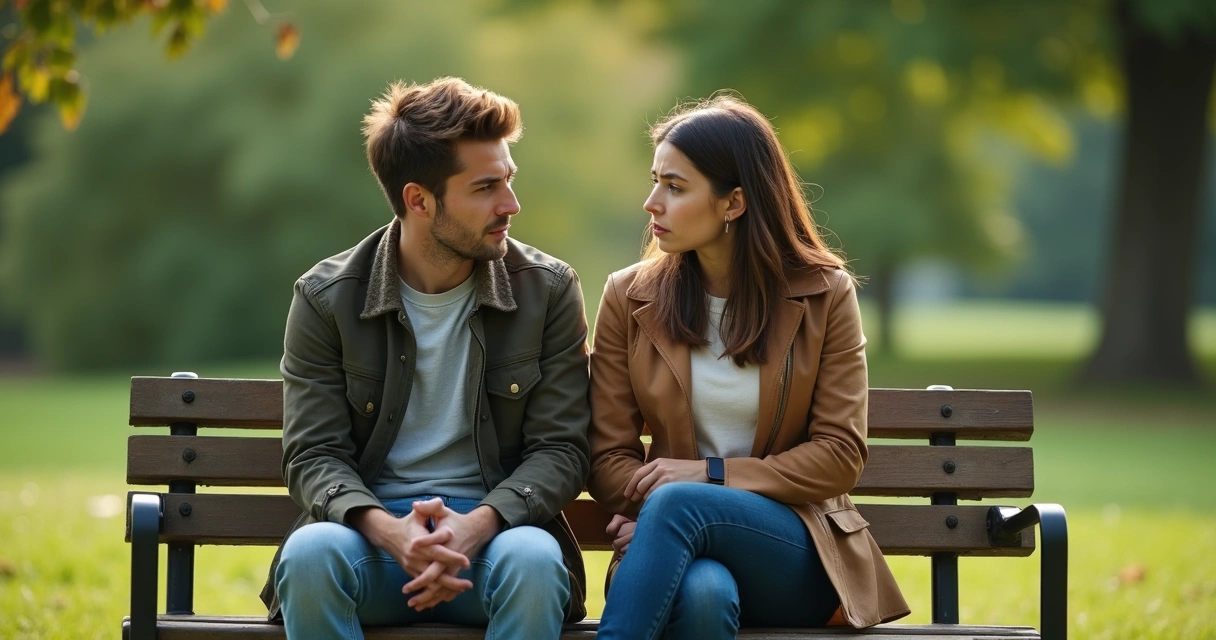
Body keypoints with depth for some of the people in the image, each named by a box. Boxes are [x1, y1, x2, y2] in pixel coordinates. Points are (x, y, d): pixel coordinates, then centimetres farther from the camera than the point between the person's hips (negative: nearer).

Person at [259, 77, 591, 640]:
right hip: (373, 528, 0)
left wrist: (475, 526, -20)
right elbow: (313, 455, -2)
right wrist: (388, 531, -24)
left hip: (492, 525, 0)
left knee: (534, 559, -35)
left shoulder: (548, 291, 3)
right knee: (310, 552, -34)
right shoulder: (326, 299, 2)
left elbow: (560, 449, 0)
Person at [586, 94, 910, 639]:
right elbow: (608, 456, 5)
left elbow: (840, 456, -1)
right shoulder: (628, 298, 8)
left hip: (797, 551, -1)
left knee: (677, 504, -35)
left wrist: (713, 474, -12)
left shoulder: (823, 294, 3)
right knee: (703, 594, -39)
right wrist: (655, 511, -17)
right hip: (688, 552, 1)